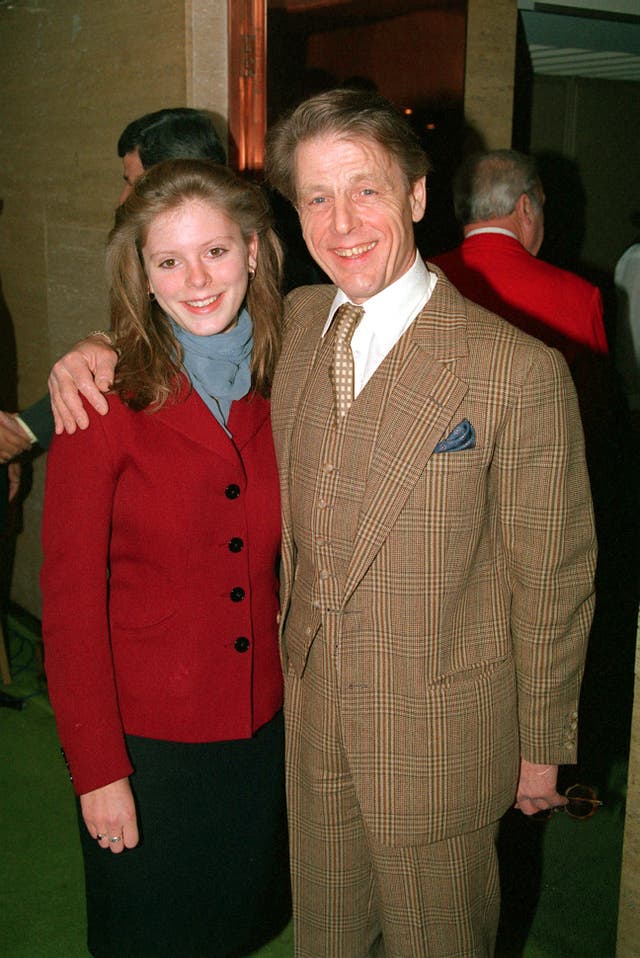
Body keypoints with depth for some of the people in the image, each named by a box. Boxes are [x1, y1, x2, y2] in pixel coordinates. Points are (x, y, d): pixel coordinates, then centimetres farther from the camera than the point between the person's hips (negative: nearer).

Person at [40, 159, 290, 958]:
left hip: (265, 725, 4)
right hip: (145, 738, -3)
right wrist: (97, 770, -12)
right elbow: (70, 600, -13)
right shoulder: (104, 402, -16)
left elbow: (282, 557, 6)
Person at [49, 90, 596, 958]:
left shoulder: (520, 371, -19)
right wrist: (92, 355, -2)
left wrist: (542, 744, -3)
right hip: (310, 713, 5)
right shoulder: (298, 323, -3)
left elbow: (553, 581, -11)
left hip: (441, 739, -5)